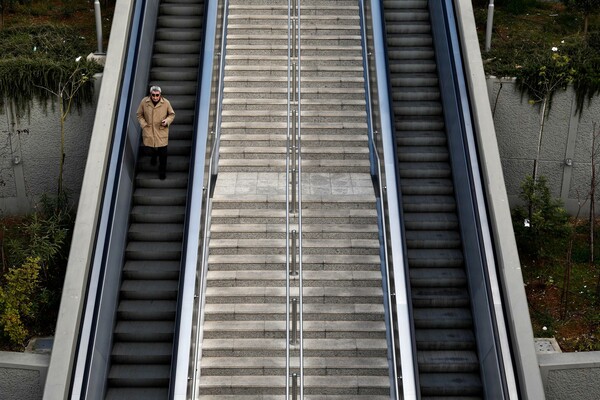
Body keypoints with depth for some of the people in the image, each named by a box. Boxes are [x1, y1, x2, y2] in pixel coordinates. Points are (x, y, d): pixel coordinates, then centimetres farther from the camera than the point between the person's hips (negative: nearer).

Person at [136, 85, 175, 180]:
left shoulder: (166, 103, -11)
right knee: (150, 150, 17)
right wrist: (143, 124, -8)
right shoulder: (144, 102, -9)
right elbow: (139, 115, 5)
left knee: (162, 153, 4)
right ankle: (153, 156, 57)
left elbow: (172, 114, 4)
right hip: (148, 132, 1)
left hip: (161, 132, -1)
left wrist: (167, 121, -15)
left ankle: (162, 171, 27)